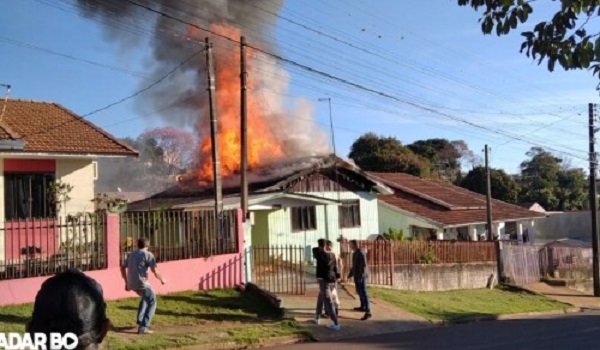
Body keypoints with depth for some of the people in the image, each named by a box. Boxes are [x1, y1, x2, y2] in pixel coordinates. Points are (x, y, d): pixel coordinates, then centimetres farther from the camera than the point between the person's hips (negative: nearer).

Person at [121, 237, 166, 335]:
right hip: (142, 283, -7)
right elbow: (155, 272, -9)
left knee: (145, 297, 32)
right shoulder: (148, 255, -3)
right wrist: (162, 279, 8)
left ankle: (140, 320, 29)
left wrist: (126, 282, 26)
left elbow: (122, 268, 19)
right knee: (152, 303, 4)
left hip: (131, 284, 7)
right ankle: (143, 327, -7)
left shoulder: (131, 254, 17)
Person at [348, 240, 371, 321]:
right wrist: (350, 274, 28)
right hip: (357, 276, 10)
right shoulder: (355, 253, 14)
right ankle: (362, 307, 37)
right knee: (359, 292, 21)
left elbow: (364, 266, -22)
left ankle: (368, 312, -17)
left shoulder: (361, 253, -17)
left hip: (361, 276, -10)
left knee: (363, 293, -14)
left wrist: (361, 277, -26)